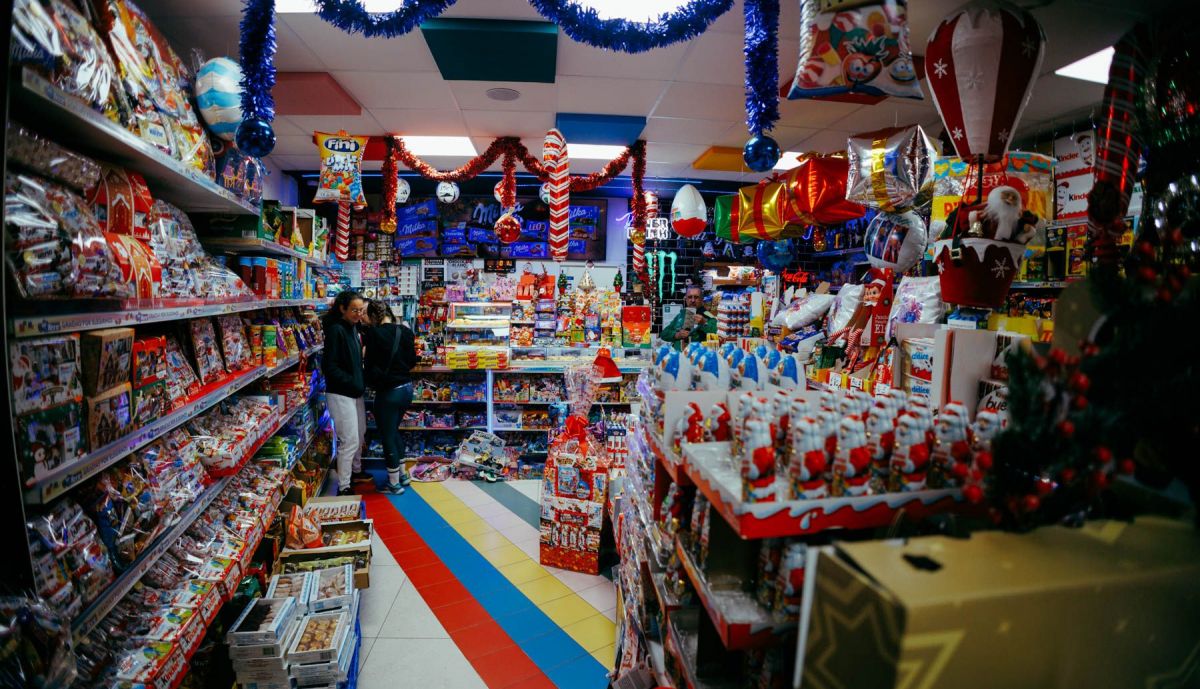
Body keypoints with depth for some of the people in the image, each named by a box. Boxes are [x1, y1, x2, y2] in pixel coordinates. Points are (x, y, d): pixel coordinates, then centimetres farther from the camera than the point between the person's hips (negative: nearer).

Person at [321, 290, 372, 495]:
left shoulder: (352, 328, 8)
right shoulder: (335, 330, -17)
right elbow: (330, 367, -20)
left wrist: (360, 382, 4)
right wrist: (354, 383, -17)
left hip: (355, 391, 9)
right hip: (340, 393, -9)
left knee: (360, 433, 21)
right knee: (349, 440, -5)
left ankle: (355, 471, 40)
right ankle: (343, 487, 7)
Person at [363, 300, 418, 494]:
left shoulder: (374, 332, -14)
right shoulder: (405, 331, 2)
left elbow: (371, 364, -11)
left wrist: (372, 382, 6)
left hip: (388, 391, -6)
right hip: (406, 387, 7)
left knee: (387, 436, 8)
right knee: (394, 430, 24)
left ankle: (394, 483, 19)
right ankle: (402, 474, 33)